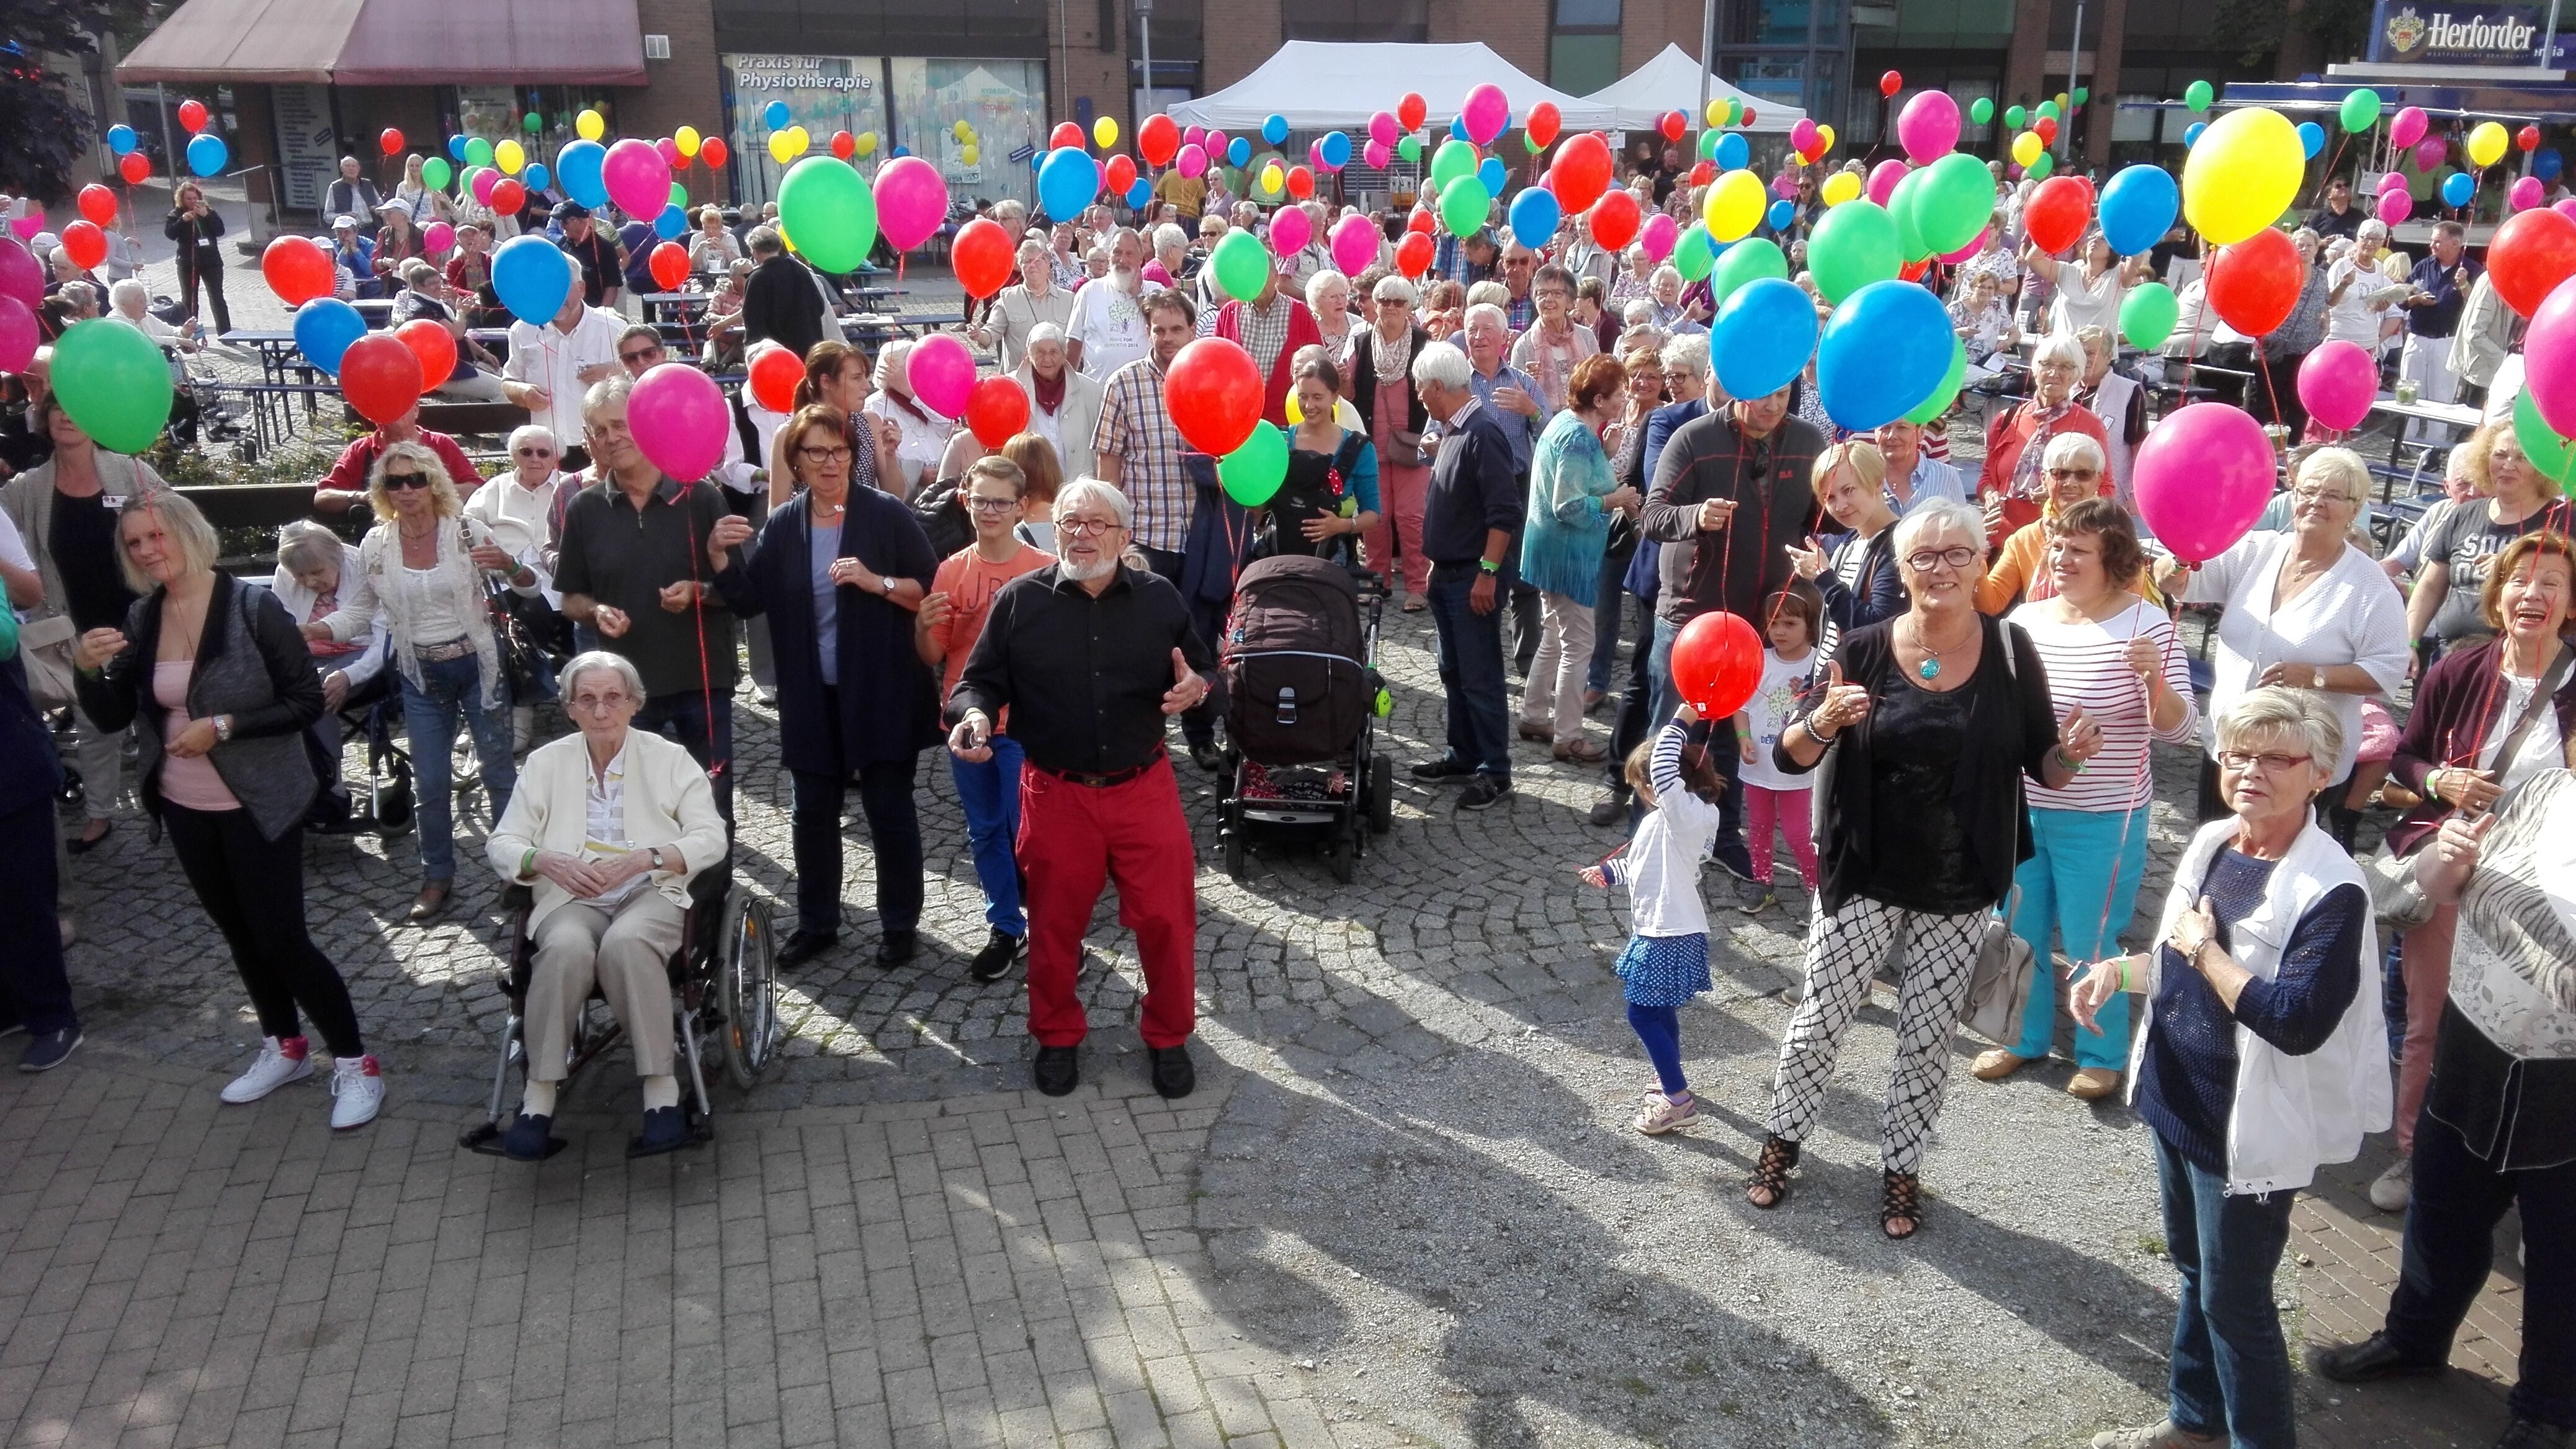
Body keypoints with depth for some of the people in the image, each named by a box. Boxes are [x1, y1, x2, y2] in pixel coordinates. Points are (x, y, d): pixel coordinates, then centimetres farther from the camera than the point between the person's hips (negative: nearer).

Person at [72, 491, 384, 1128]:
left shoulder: (252, 607, -15)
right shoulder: (140, 619, 2)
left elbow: (306, 701, -16)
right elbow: (113, 718, 5)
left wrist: (223, 726, -24)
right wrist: (91, 670, -14)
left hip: (257, 806, -6)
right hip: (184, 807, 6)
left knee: (279, 936, -5)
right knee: (237, 930, 17)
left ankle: (355, 1062, 7)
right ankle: (284, 1047, 34)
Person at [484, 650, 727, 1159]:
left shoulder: (669, 758, 8)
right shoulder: (547, 762, 12)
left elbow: (711, 838, 1)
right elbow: (501, 844, 9)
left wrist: (643, 858, -16)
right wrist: (547, 861, -14)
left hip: (651, 892, -1)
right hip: (571, 897, 1)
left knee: (626, 942, -37)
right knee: (567, 948, -35)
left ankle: (661, 1088, -31)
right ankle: (540, 1094, -26)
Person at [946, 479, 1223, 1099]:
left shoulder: (1158, 598, 2)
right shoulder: (1020, 600, -2)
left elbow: (1206, 673, 9)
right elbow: (981, 679, 2)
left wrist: (1198, 689, -15)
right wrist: (974, 713, -20)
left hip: (1144, 789, 1)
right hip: (1056, 794, 0)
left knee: (1167, 918, 4)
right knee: (1055, 922, 12)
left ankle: (1168, 1036, 27)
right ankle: (1057, 1037, 34)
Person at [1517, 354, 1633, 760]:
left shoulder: (1564, 421, 7)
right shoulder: (1580, 439, -22)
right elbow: (1569, 507, -26)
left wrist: (1607, 480, 6)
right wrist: (1615, 500, -14)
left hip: (1553, 550, 10)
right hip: (1569, 552, -10)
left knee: (1555, 638, 21)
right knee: (1578, 646, -2)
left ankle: (1534, 717, 31)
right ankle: (1567, 738, 5)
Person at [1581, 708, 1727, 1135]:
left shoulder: (1685, 812, -20)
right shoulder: (1663, 818, 9)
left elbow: (1664, 768, -36)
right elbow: (1642, 864, 24)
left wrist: (1681, 721, -31)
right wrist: (1607, 872, 27)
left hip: (1670, 936, -10)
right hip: (1659, 930, 10)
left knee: (1643, 1014, -4)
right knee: (1659, 1009, 22)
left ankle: (1679, 1101, 1)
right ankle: (1671, 1080, 39)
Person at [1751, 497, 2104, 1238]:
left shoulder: (2011, 652, -7)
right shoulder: (1863, 651, -10)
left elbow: (2044, 767, 0)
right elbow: (1789, 758, -7)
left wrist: (2072, 754, -23)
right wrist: (1824, 720, -28)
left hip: (1961, 892, 1)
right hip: (1863, 878, 0)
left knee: (1928, 1038, 12)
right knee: (1820, 1020, 8)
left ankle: (1901, 1167, 31)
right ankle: (1784, 1138, 31)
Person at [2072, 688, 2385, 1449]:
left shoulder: (2331, 891, -22)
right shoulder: (2211, 842, 2)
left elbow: (2298, 1022, -30)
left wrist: (2204, 949, -22)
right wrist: (2118, 971, -1)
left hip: (2247, 1128, -8)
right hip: (2174, 1101, 8)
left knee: (2234, 1298, 6)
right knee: (2194, 1272, 23)